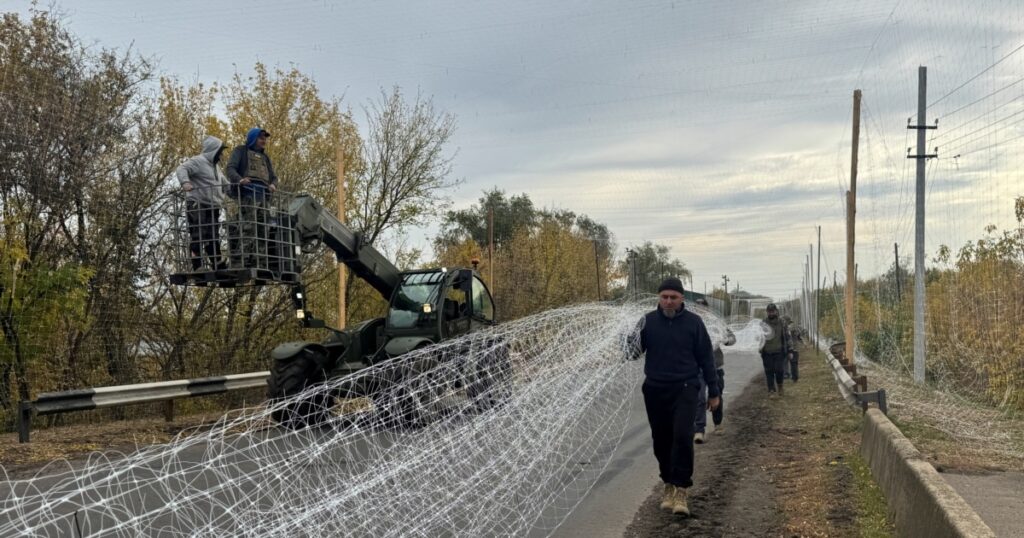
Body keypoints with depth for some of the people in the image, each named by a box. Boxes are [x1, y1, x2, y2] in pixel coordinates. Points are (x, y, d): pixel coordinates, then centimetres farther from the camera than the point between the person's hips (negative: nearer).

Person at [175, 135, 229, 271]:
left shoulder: (214, 167, 25)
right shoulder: (198, 161, -4)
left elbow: (226, 184, 33)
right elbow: (181, 169, -20)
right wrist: (185, 182, -38)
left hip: (212, 208, 9)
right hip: (197, 206, -9)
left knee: (213, 238, 9)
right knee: (198, 236, -11)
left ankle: (218, 265, 12)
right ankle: (197, 266, -13)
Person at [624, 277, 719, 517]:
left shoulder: (693, 322, -1)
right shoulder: (648, 321, 2)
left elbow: (706, 358, 5)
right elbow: (633, 350, 2)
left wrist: (713, 392, 6)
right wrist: (631, 348, -23)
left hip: (684, 388, -2)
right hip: (655, 389, 2)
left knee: (682, 436, -15)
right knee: (661, 440, 9)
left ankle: (680, 490, -8)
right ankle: (669, 484, 25)